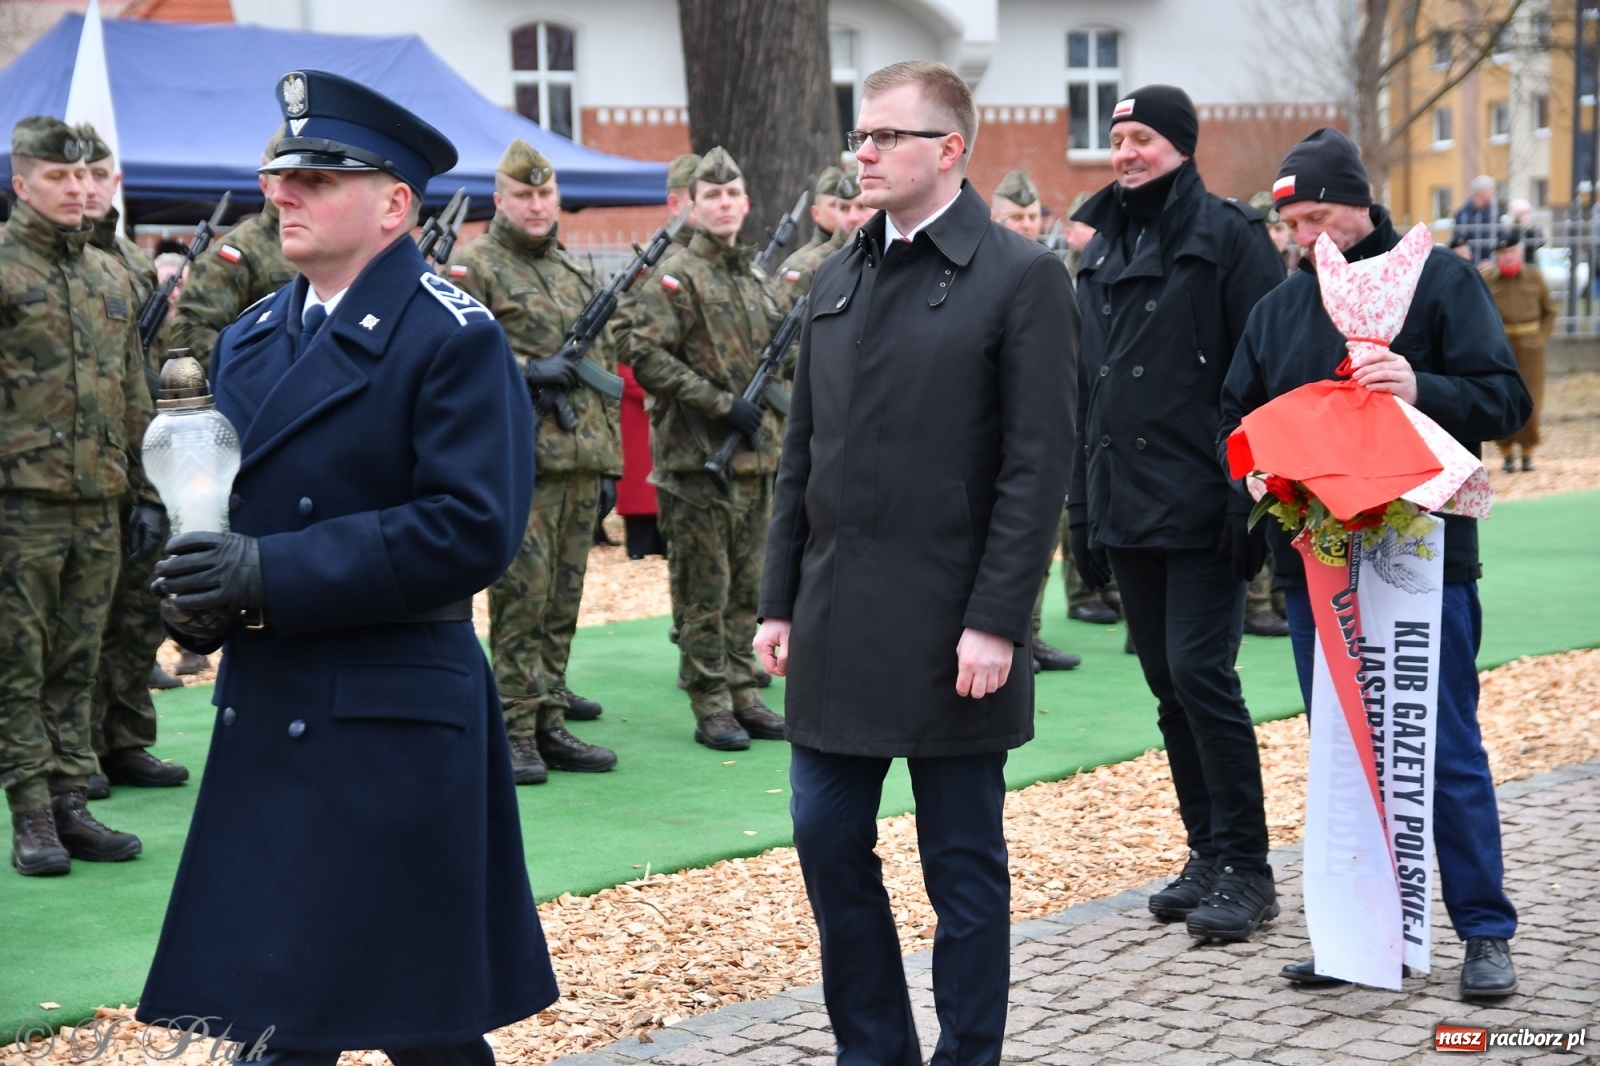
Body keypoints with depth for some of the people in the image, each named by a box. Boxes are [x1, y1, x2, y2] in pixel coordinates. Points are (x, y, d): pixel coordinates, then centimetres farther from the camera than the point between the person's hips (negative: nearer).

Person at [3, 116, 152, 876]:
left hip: (99, 502, 6)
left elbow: (135, 396, 19)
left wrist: (146, 491, 15)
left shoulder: (112, 276, 15)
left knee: (77, 665, 10)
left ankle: (71, 805, 16)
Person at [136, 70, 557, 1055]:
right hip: (263, 717, 7)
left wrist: (271, 575, -21)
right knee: (268, 1022, 10)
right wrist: (199, 594, -5)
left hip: (392, 725, -7)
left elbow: (472, 529, -19)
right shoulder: (249, 340, 14)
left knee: (425, 1024, 4)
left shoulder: (453, 337, -9)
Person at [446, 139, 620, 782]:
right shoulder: (474, 267, -3)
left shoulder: (577, 273, 18)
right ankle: (515, 734, 1)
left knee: (562, 602, 9)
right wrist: (526, 370, -18)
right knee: (521, 599, -6)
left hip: (578, 463, 7)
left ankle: (548, 725, 16)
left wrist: (608, 458, 17)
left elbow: (605, 367, 22)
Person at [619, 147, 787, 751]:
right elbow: (645, 356, -18)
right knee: (704, 590, -2)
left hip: (754, 458, 7)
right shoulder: (678, 276, -8)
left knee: (745, 586, 11)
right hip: (697, 459, -7)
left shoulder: (754, 279, 16)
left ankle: (743, 694, 18)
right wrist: (722, 404, -18)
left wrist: (769, 423, 15)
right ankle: (711, 708, 4)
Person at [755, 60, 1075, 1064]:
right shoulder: (838, 278, 12)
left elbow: (1038, 465, -12)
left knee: (964, 866, 5)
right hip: (836, 626, 6)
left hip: (949, 632, -6)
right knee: (828, 841, 10)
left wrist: (996, 624, -17)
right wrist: (780, 599, 10)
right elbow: (804, 453, 14)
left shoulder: (1021, 277, -7)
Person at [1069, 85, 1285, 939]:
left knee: (1200, 672, -9)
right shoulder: (1103, 248, 15)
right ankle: (1207, 853, 20)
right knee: (1167, 682, 10)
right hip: (1126, 507, 7)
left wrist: (1250, 496, -16)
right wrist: (1082, 504, 15)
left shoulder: (1227, 237, -5)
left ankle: (1245, 868, 1)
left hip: (1200, 506, -7)